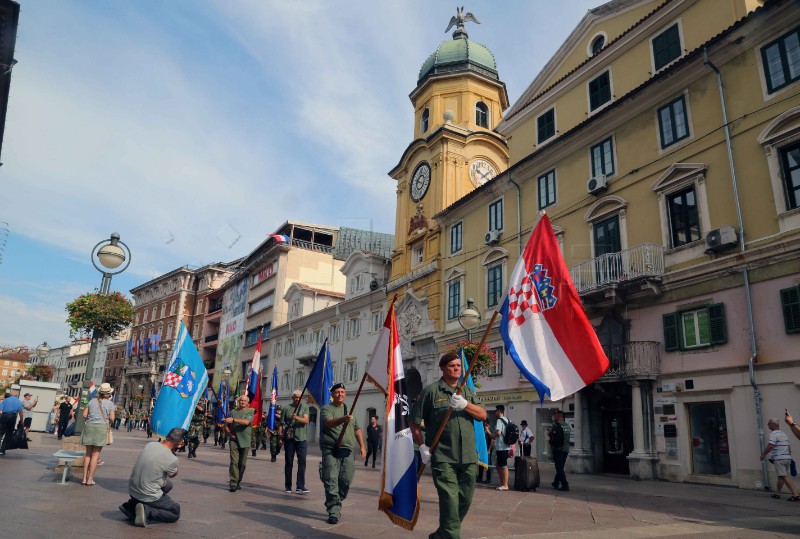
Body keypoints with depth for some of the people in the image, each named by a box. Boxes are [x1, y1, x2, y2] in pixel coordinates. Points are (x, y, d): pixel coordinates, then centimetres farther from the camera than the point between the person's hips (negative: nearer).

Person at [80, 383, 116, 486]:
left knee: (88, 453, 13)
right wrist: (110, 421, 13)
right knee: (95, 454, 2)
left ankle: (84, 478, 13)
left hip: (89, 426, 4)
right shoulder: (110, 403, -1)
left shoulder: (92, 401, 9)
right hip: (102, 427, -3)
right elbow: (112, 418, -9)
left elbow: (84, 415, 5)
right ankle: (90, 479, 2)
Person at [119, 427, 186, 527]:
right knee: (176, 513, 12)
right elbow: (173, 475, 2)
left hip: (132, 491, 7)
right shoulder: (172, 459, -22)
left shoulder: (150, 445, -5)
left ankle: (132, 505, 17)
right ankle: (147, 511, -9)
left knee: (168, 484, 28)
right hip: (149, 496, -7)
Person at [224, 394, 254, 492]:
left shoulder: (250, 412, 0)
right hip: (234, 440, 1)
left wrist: (233, 420, -21)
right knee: (234, 462, -8)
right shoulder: (233, 411, 9)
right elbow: (227, 425, 14)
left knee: (242, 464, 7)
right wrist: (230, 433, -3)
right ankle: (233, 483, -5)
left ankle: (238, 481, 23)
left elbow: (246, 422, -18)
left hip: (245, 441, -1)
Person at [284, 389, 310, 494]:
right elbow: (282, 423, 8)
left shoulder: (305, 407, 3)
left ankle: (300, 486, -5)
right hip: (289, 438, 1)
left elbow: (306, 420, -11)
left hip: (301, 438, -1)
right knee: (288, 462, 7)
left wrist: (296, 417, -28)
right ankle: (287, 486, 17)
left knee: (302, 462, -6)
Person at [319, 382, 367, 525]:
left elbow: (357, 429, 21)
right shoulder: (327, 409, 0)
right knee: (331, 482, -7)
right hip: (331, 451, -4)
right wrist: (342, 419, -40)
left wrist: (362, 446, 11)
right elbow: (328, 422, -21)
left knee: (346, 481, 1)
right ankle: (334, 511, -2)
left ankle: (335, 505, 21)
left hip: (347, 451, 4)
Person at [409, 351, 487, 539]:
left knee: (465, 501, 13)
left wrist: (465, 404, -14)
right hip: (443, 458, -5)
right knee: (450, 502, -11)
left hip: (468, 457, 6)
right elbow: (414, 422, 0)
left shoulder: (468, 391, 14)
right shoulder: (431, 391, -2)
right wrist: (423, 446, -6)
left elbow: (482, 415, 2)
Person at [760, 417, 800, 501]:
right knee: (781, 476, 14)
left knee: (784, 477, -8)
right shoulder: (784, 434, 17)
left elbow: (770, 446, -19)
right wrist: (789, 457, 28)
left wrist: (763, 454, -7)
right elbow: (789, 447, 21)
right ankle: (777, 493, 21)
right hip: (787, 458, 9)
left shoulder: (774, 434, -11)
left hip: (779, 459, -9)